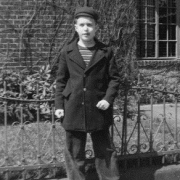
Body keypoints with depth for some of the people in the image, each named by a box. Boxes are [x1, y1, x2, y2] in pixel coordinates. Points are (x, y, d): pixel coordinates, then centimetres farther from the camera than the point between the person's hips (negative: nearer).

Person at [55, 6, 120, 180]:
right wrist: (59, 104, -1)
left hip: (98, 109, 0)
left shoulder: (106, 51, 2)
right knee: (74, 154, 8)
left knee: (105, 152, 9)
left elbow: (114, 78, 4)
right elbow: (61, 80, 6)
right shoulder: (67, 52, 3)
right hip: (73, 111, 1)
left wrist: (108, 98, -10)